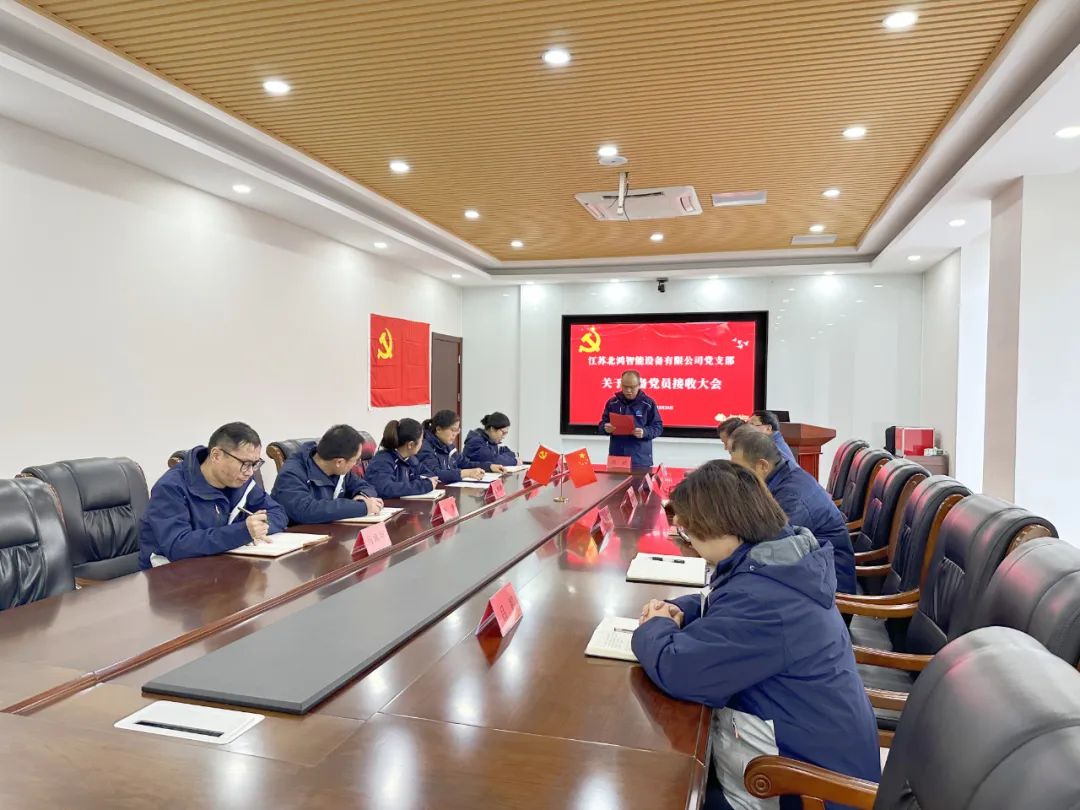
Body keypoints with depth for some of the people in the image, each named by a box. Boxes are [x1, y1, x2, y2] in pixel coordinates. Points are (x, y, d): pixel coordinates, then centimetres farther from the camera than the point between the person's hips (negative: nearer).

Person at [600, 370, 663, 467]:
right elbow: (602, 424, 13)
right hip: (616, 457, 2)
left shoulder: (648, 403, 0)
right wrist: (606, 427, -11)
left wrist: (645, 432, -18)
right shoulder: (612, 402, 6)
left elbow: (658, 427, 2)